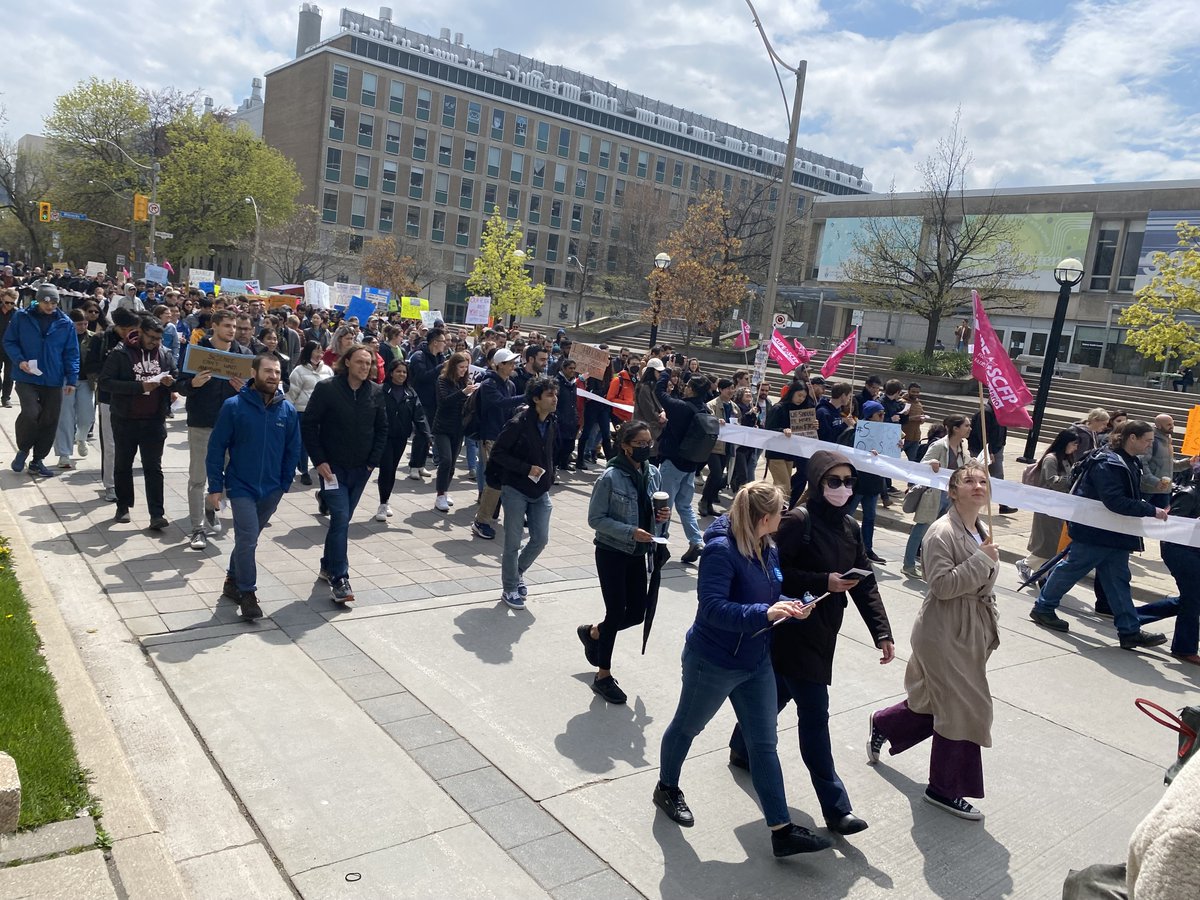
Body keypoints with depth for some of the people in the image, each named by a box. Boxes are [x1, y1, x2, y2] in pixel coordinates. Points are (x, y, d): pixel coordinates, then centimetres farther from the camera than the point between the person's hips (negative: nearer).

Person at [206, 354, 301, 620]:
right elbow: (216, 447, -7)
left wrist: (285, 483, 2)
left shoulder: (288, 410, -3)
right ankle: (248, 593, 7)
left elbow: (293, 450, 5)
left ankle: (233, 582, 36)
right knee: (247, 540, -8)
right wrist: (215, 486, -8)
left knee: (247, 540, 17)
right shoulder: (234, 406, -11)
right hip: (241, 486, -3)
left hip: (272, 489, 3)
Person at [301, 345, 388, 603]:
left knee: (342, 519, 14)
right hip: (332, 467, -4)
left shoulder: (375, 393, 1)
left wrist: (373, 461, 1)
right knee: (341, 518, -13)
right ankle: (339, 578, -9)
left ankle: (328, 567, 29)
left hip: (361, 469, 4)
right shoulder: (326, 389, -10)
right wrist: (319, 461, -11)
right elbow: (309, 425, -7)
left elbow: (382, 429, 8)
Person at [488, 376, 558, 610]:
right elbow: (497, 453, -15)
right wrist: (526, 469, -20)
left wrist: (549, 475, 7)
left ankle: (518, 573, 31)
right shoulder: (518, 423, -17)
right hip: (516, 489, -6)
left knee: (541, 539, 5)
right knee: (513, 542, 2)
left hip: (540, 492, 6)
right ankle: (509, 589, 18)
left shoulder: (551, 424, 4)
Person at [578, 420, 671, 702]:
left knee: (637, 613, 10)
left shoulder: (653, 473, 0)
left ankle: (592, 633, 41)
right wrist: (631, 532, -24)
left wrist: (664, 515, -11)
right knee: (616, 613, 0)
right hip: (612, 553, -6)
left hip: (639, 554, 6)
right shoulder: (610, 477, -18)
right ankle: (603, 676, 20)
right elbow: (595, 519, -15)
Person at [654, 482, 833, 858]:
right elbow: (712, 607, -34)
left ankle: (782, 830, 17)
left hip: (756, 663, 7)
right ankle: (667, 789, 43)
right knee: (687, 727, 18)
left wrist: (793, 606, -10)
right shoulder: (721, 550, -26)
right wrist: (765, 613, -42)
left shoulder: (768, 550, -1)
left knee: (764, 744, 9)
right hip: (713, 662, -7)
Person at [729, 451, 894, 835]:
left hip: (823, 632, 8)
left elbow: (865, 584, 5)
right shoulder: (798, 520, -15)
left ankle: (741, 750, 46)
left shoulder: (849, 527, 7)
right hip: (794, 631, -8)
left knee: (778, 694, 22)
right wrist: (824, 582, -22)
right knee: (814, 714, -4)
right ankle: (835, 807, 4)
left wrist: (882, 633, -1)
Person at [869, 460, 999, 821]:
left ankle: (882, 725, 43)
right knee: (964, 709, -3)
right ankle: (946, 789, 15)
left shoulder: (982, 531, 9)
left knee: (935, 702, 18)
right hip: (945, 634, -9)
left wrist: (989, 628, 20)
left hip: (973, 632, 9)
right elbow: (943, 584, -24)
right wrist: (982, 558, -23)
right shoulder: (942, 533, -19)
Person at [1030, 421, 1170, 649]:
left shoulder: (1131, 464, 11)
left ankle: (1130, 631, 10)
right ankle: (1043, 608, 21)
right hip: (1094, 532, -9)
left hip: (1116, 535, 9)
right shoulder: (1107, 464, -21)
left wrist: (1148, 510, 3)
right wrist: (1151, 511, -26)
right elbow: (1115, 501, -29)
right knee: (1071, 569, 5)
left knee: (1118, 581, 8)